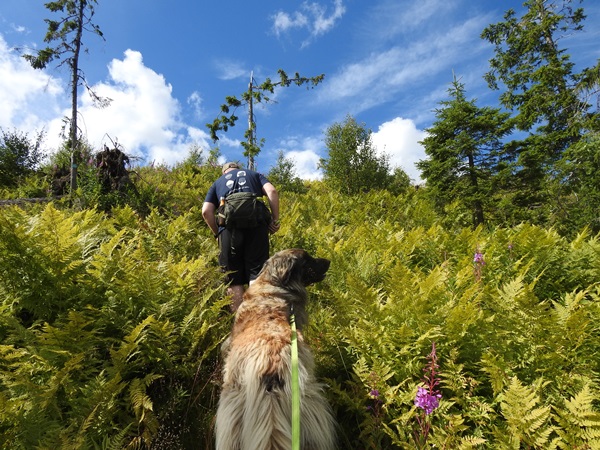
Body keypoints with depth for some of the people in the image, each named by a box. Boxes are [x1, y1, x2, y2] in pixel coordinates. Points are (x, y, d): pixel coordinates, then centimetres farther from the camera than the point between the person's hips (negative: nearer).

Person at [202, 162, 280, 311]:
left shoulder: (217, 183, 28)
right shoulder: (254, 174, 28)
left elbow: (206, 211, 11)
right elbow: (272, 191, 6)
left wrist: (217, 233, 20)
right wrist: (275, 220, 7)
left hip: (229, 226, 0)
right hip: (256, 224, 0)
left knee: (234, 279, 4)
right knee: (257, 273, -3)